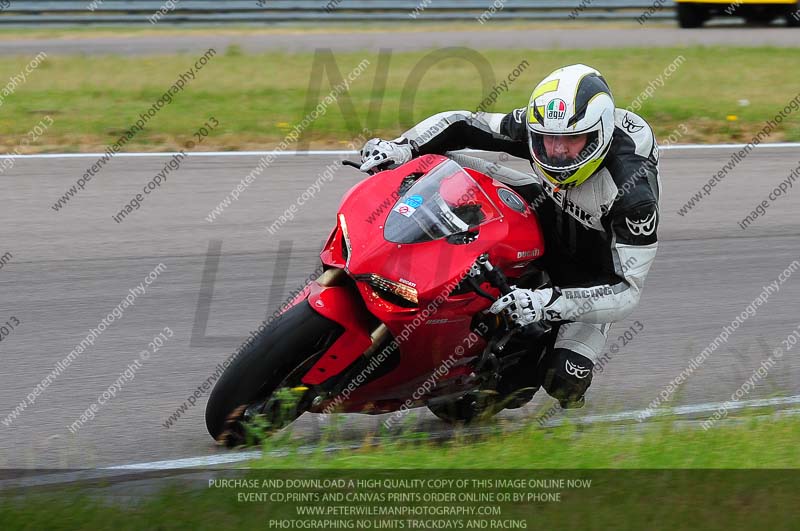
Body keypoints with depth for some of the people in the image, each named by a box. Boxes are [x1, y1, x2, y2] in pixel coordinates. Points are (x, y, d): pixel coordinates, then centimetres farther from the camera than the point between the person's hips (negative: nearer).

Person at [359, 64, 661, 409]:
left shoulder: (634, 194, -38)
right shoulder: (537, 128, -24)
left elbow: (628, 291, -38)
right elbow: (462, 124, -10)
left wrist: (547, 302, -51)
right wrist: (403, 147, -28)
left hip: (599, 273, -5)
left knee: (562, 380, -21)